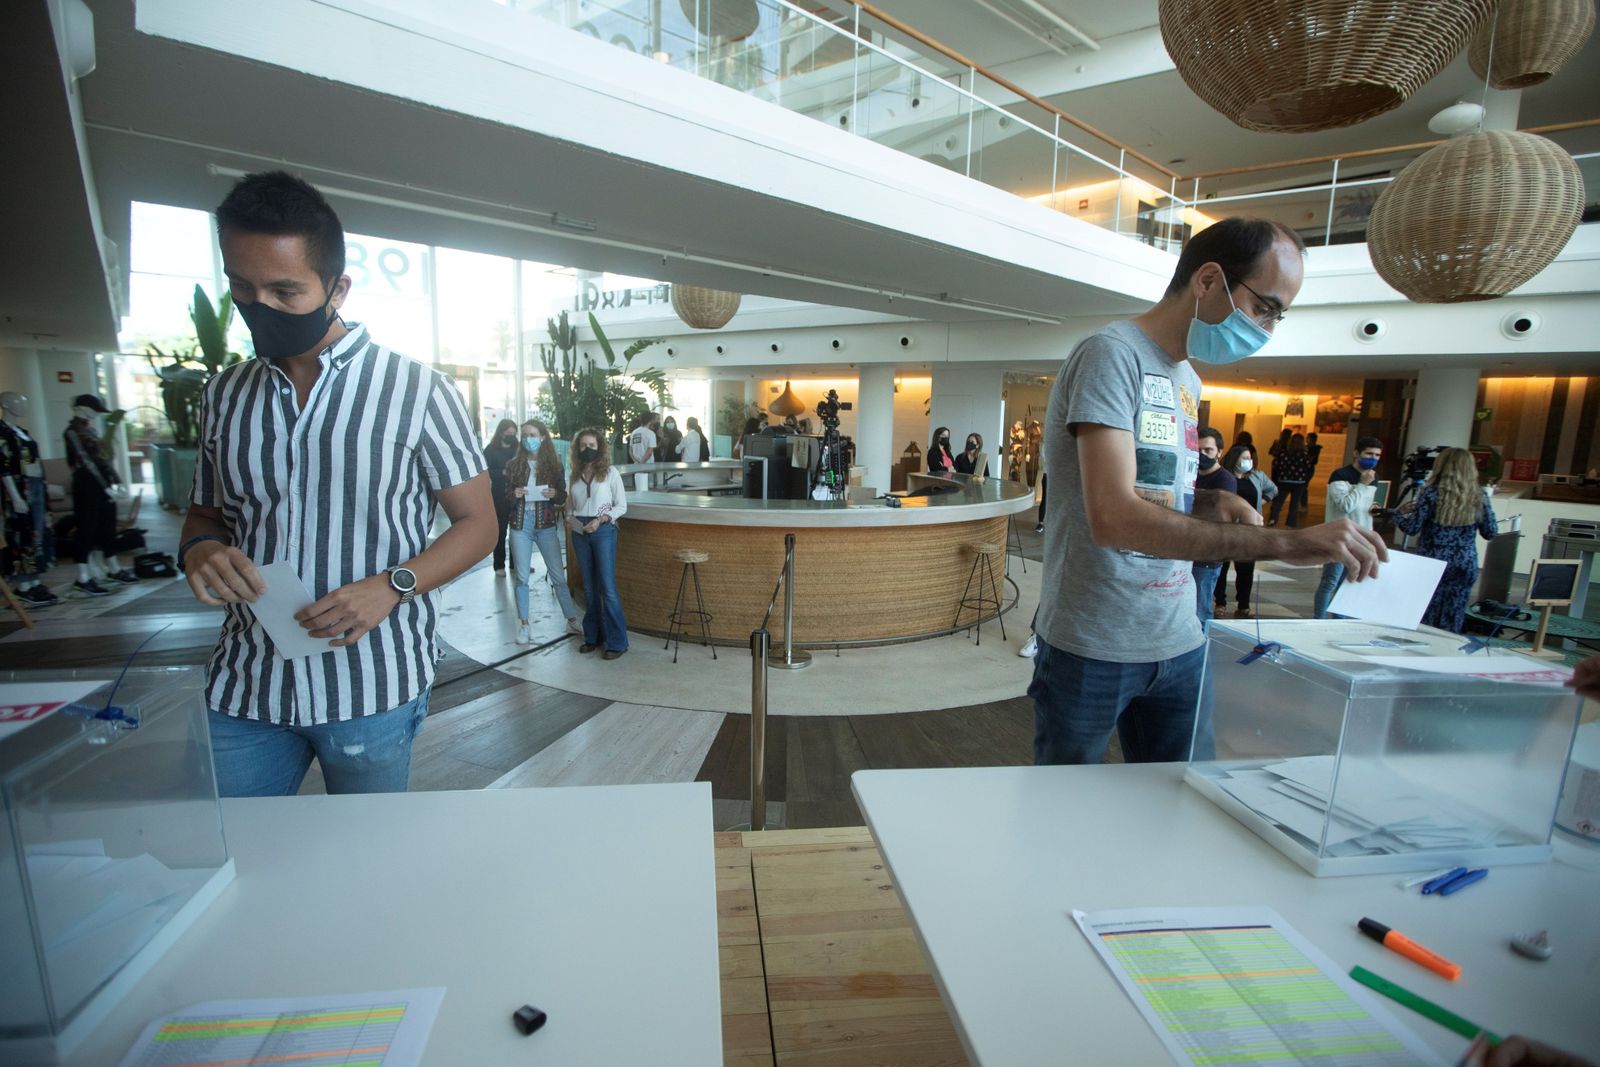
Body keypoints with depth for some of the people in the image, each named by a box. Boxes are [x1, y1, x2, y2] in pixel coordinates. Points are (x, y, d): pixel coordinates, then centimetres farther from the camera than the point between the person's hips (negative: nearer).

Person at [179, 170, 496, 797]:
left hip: (372, 689, -3)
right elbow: (205, 513, 18)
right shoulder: (223, 394, 7)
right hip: (243, 686, 4)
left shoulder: (420, 392, -7)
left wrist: (392, 586, -20)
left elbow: (477, 523, -5)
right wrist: (199, 550, -6)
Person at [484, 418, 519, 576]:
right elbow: (486, 472, -9)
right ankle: (499, 565, 12)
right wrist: (504, 472, -21)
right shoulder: (490, 450, 0)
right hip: (499, 497, -2)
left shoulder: (518, 448, 10)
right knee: (500, 531, 3)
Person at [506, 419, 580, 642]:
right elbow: (506, 499, 7)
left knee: (558, 575, 3)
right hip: (520, 524, 1)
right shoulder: (513, 465, 3)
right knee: (521, 576, 4)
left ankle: (572, 620, 13)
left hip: (546, 524, 0)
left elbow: (563, 497, 7)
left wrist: (555, 494, -15)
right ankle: (524, 625, 15)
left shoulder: (553, 464, 3)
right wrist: (514, 495, -15)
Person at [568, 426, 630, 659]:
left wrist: (600, 519, -14)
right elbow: (570, 506, 17)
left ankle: (617, 642, 1)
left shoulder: (610, 473, -2)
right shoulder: (575, 475, 10)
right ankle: (593, 636, 21)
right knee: (589, 588, 11)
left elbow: (621, 506, -2)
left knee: (608, 588, -6)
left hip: (603, 531, -4)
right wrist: (569, 519, -3)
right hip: (579, 533, 4)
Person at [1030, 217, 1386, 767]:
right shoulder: (1113, 354, -15)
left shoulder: (1189, 381, 13)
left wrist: (1212, 501, 0)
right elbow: (1112, 518, -28)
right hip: (1093, 652, -7)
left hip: (1181, 644, 8)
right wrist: (1285, 542, -28)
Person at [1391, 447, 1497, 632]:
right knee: (1452, 622, 8)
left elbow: (1412, 528, -9)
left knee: (1425, 619, 4)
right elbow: (1490, 533, 8)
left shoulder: (1432, 493, -7)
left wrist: (1400, 513, 10)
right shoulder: (1479, 496, 3)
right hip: (1465, 565, 3)